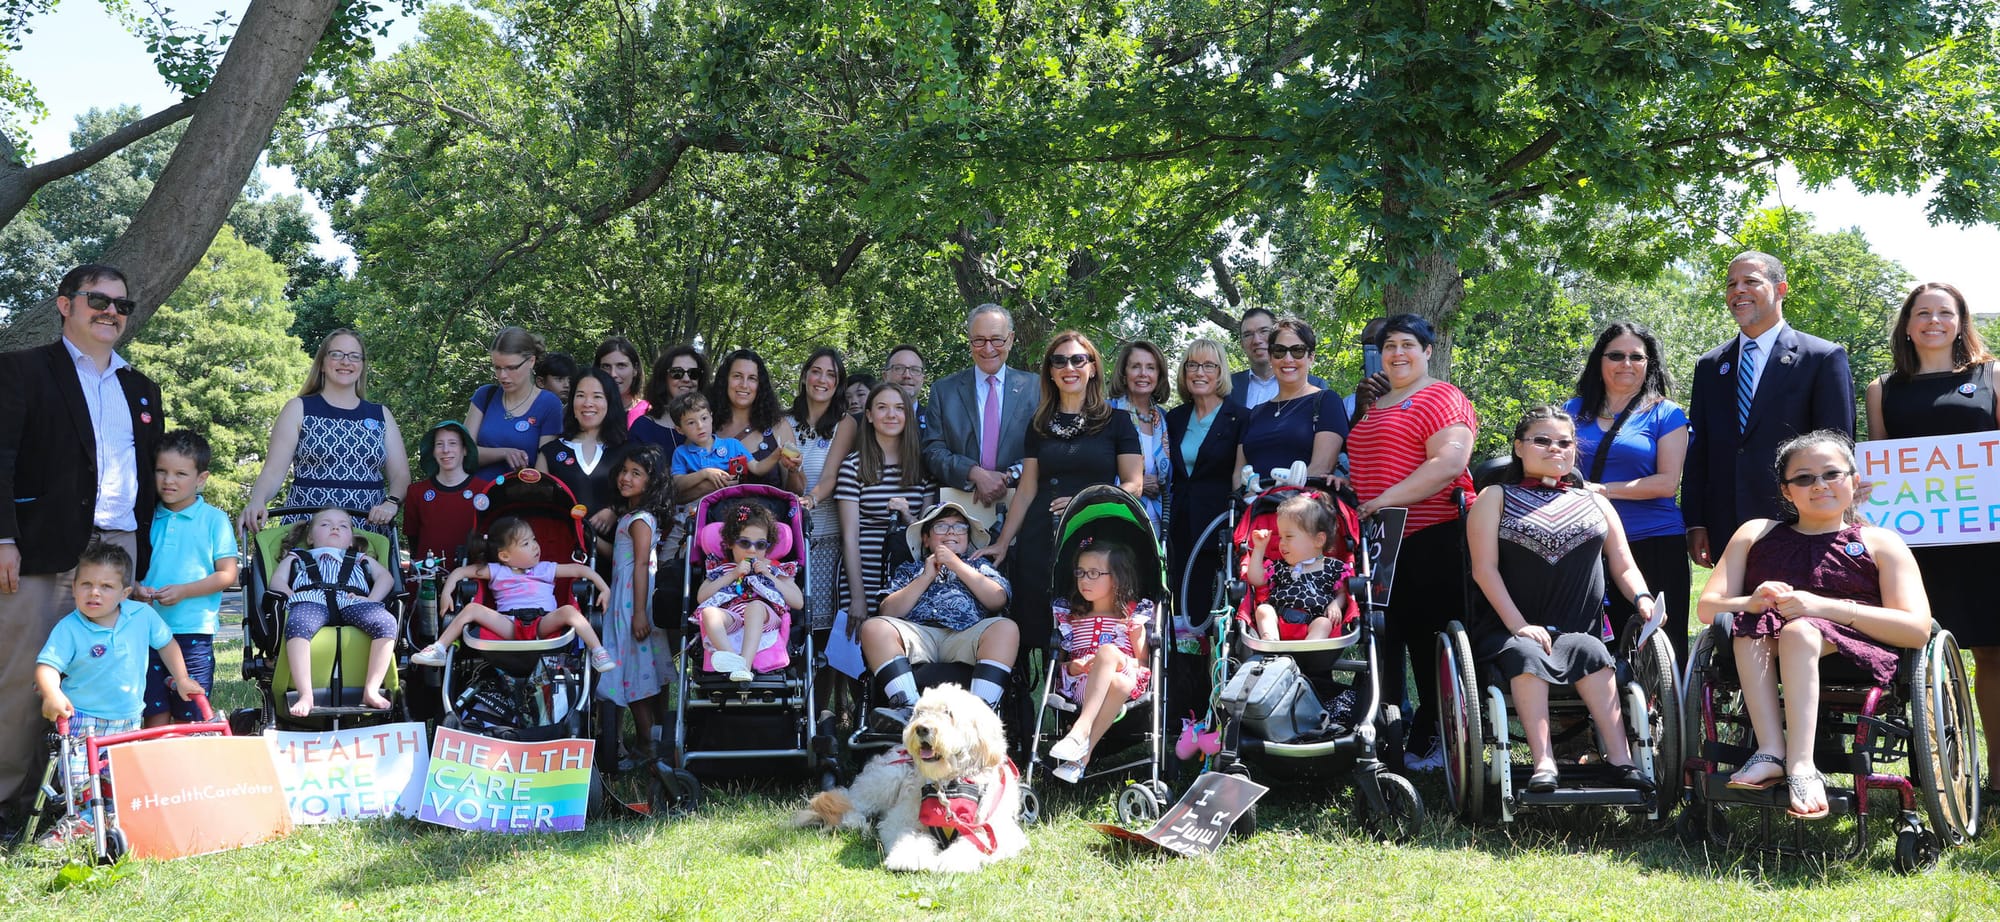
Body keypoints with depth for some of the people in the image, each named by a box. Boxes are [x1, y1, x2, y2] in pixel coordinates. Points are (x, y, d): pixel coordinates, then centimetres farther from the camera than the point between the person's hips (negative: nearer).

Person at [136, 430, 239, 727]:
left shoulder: (214, 519, 0)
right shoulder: (148, 519, 10)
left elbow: (227, 574, -4)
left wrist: (183, 591, -15)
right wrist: (136, 589, -7)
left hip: (194, 630, -3)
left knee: (189, 719, 2)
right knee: (155, 718, 4)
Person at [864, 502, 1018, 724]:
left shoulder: (979, 566, 31)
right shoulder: (910, 569, 32)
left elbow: (998, 600, 8)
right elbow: (889, 612, 13)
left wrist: (957, 565, 8)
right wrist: (927, 577, 9)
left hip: (965, 636, -1)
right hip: (917, 634, 1)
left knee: (1006, 628, -32)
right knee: (873, 627, -29)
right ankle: (908, 708, -41)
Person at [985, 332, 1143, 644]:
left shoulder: (1117, 420, 4)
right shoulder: (1040, 424, 13)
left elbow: (1132, 486, -1)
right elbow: (1027, 490, 13)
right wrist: (1003, 543, 7)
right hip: (1041, 542, 3)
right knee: (1040, 633, -1)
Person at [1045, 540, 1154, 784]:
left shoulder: (1132, 615, 16)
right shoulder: (1071, 616, 24)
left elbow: (1144, 663, 8)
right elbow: (1059, 661, 19)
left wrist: (1117, 661, -12)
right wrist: (1071, 667, -5)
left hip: (1127, 677, -1)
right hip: (1081, 683, 1)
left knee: (1108, 650, -38)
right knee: (1118, 683, -37)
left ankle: (1081, 729, -45)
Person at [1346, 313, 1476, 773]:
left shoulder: (1441, 398, -3)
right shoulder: (1376, 405, 23)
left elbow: (1449, 463, -18)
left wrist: (1387, 500, -21)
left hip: (1431, 540, -8)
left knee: (1427, 641, -4)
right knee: (1386, 639, 7)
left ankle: (1432, 744, 5)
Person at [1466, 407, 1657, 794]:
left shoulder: (1595, 503, 24)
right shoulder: (1495, 498, 13)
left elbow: (1624, 566, 20)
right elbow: (1485, 567, 0)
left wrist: (1642, 598, -4)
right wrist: (1519, 625, -13)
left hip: (1581, 632, 2)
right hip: (1509, 629, -2)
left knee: (1588, 651, -32)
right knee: (1526, 654, -35)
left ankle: (1621, 759, -38)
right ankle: (1543, 763, -43)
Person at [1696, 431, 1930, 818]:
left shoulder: (1880, 543, 14)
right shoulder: (1755, 534, 22)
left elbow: (1917, 629, -1)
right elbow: (1707, 607, 13)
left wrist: (1824, 606, -12)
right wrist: (1752, 603, -11)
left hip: (1852, 651, -2)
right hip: (1758, 655, 2)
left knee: (1800, 630, -34)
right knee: (1750, 625, -31)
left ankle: (1800, 765, -43)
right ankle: (1771, 752, -40)